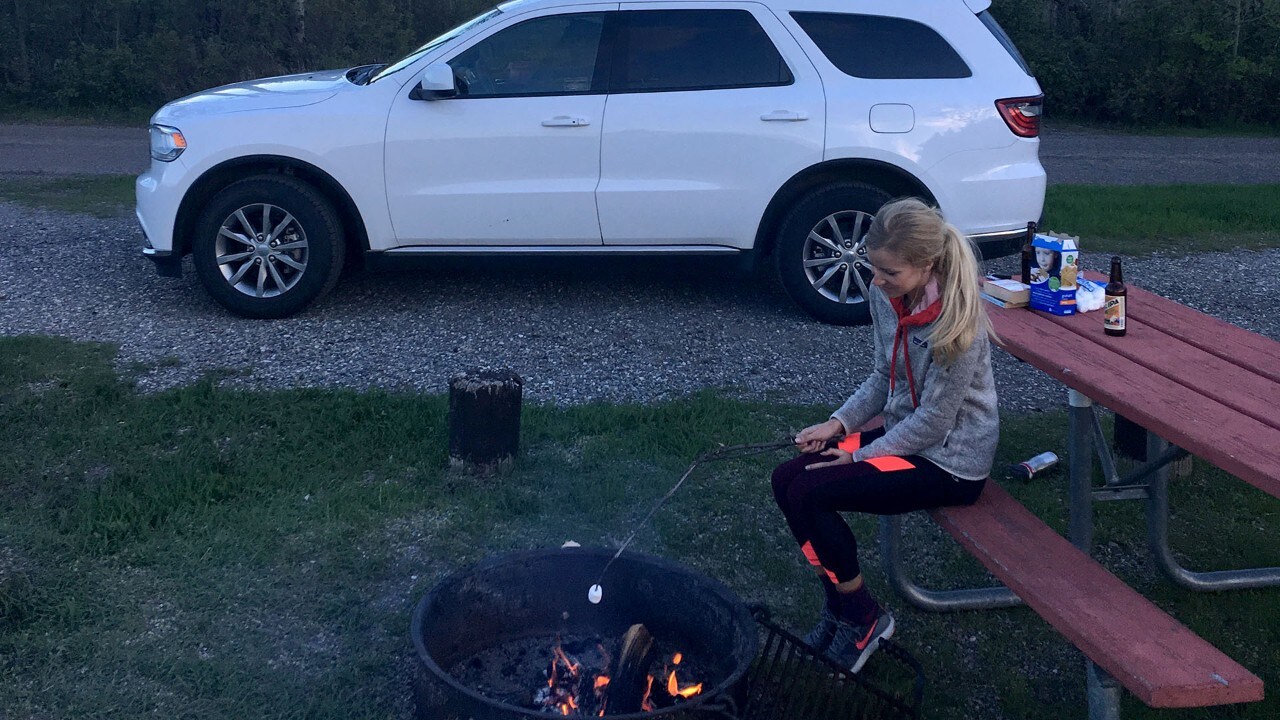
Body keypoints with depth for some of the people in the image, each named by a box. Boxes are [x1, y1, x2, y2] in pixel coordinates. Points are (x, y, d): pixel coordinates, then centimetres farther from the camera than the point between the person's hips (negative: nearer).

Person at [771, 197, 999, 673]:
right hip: (904, 433, 8)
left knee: (808, 494, -19)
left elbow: (934, 420, -22)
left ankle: (864, 619, 2)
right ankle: (840, 607, 9)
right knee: (786, 480, -5)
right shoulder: (885, 296, -3)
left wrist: (860, 456, -16)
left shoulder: (956, 322, -26)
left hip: (950, 460, -8)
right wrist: (839, 423, -3)